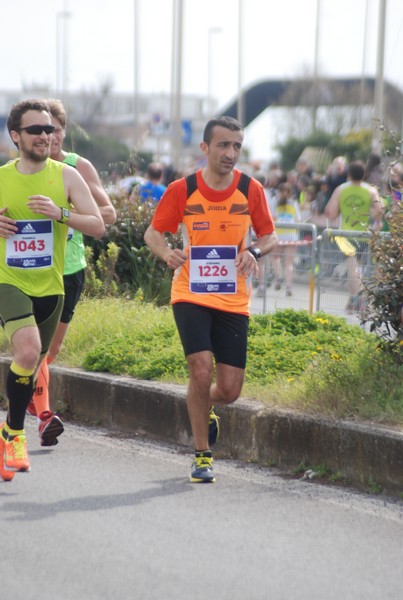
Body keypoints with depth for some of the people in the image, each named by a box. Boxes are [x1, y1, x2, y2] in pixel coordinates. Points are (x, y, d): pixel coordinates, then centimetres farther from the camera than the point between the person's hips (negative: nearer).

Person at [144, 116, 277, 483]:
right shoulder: (182, 190, -6)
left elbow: (269, 236, 9)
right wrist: (167, 253, -18)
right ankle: (202, 455, 0)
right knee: (201, 370, -18)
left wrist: (254, 251, -14)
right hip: (191, 295, -2)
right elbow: (153, 233, 4)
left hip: (233, 301, 2)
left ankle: (205, 406, 40)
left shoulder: (251, 190, -2)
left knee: (230, 389, 0)